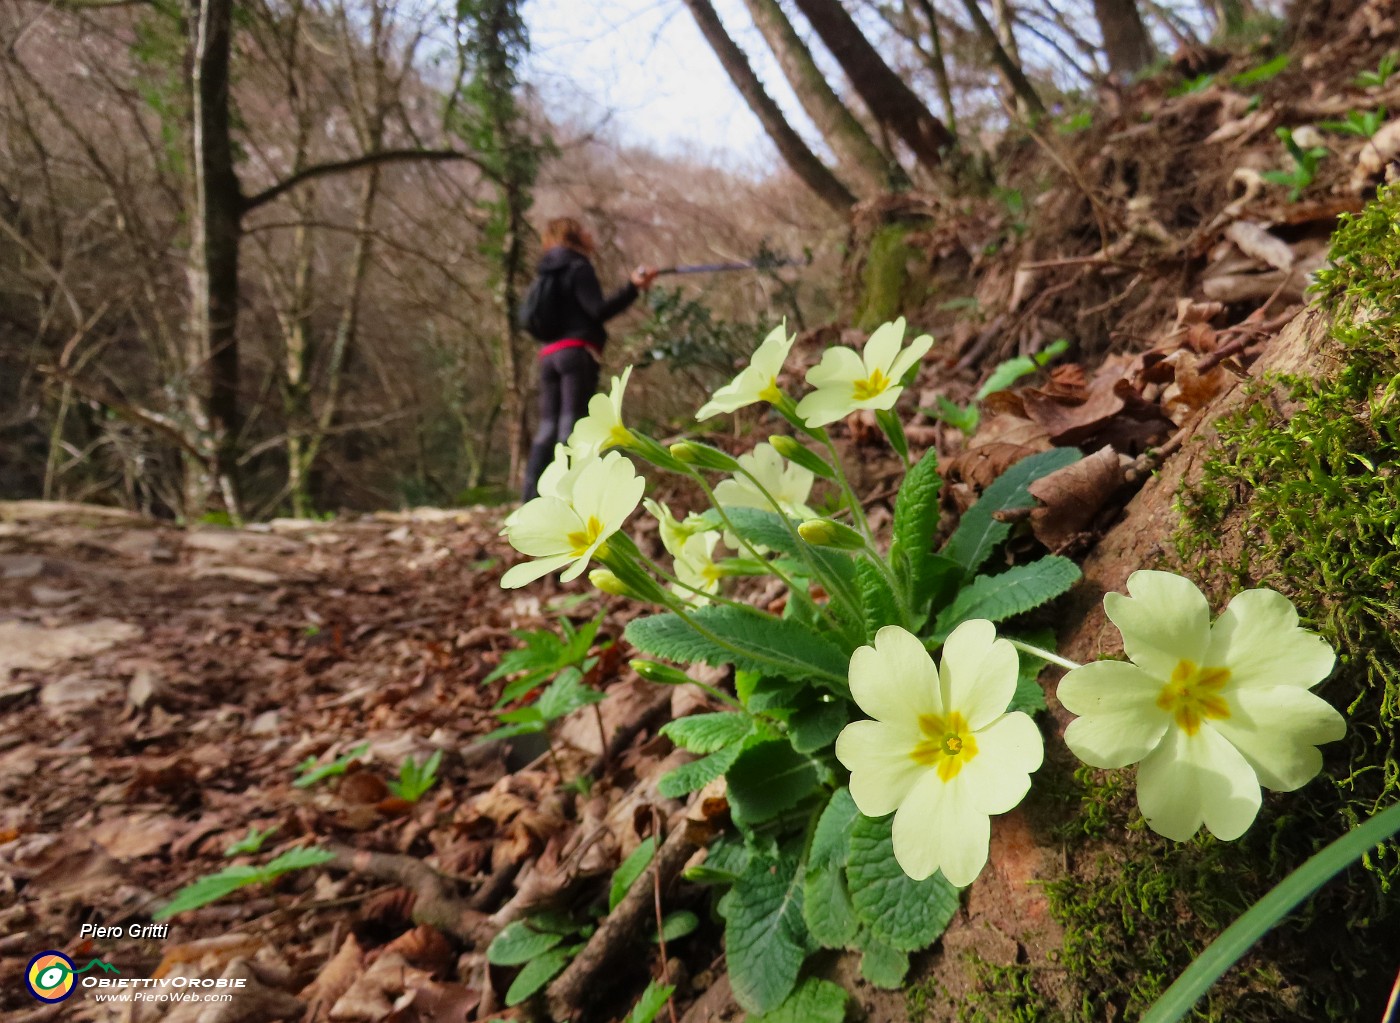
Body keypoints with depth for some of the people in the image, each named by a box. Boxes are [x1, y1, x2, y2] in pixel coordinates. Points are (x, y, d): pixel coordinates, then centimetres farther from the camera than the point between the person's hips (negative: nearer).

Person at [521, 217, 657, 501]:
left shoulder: (548, 273, 23)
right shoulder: (579, 267, -1)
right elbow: (598, 311, -11)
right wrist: (633, 288, -15)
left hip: (549, 354, 8)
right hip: (577, 351, -8)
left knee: (548, 425, 4)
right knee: (572, 423, -11)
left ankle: (532, 495, -3)